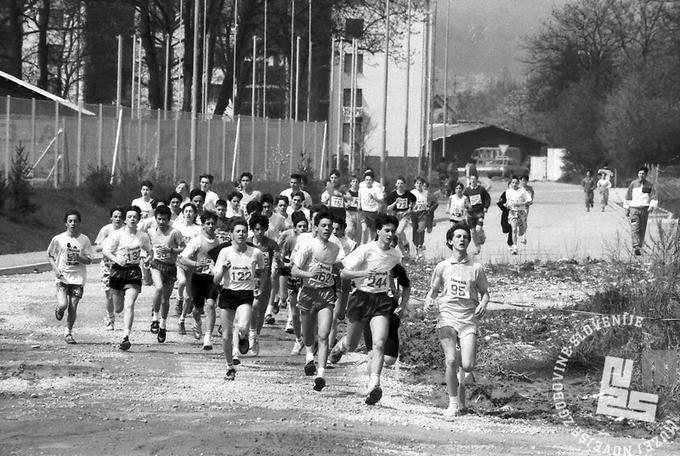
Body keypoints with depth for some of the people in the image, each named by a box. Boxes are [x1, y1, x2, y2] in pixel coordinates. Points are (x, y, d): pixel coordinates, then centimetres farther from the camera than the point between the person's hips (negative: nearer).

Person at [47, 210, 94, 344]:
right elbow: (50, 255, 11)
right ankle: (59, 310, 22)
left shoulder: (84, 239, 2)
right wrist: (55, 268, -5)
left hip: (78, 278, 1)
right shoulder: (58, 239, 0)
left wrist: (79, 257, -17)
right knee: (63, 305, -16)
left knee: (73, 308, -2)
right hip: (62, 277, -1)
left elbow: (89, 260, 3)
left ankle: (68, 332, 17)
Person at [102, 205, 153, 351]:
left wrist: (148, 258, -2)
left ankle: (126, 336, -18)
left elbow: (149, 251, 20)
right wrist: (116, 260, -23)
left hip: (134, 272, 0)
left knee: (129, 305, -15)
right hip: (118, 270, 0)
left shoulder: (143, 236, 4)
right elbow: (105, 251, -6)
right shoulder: (117, 234, -4)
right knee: (118, 309, 11)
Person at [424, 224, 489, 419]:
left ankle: (461, 374, 26)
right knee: (451, 361, -16)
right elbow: (434, 289, 20)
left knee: (468, 366, -11)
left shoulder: (476, 268, 8)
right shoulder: (442, 267, 9)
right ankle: (454, 403, -3)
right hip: (448, 317, 0)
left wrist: (483, 303, -6)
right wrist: (429, 300, -1)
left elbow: (484, 292, 15)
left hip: (469, 318, 0)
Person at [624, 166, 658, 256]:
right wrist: (627, 209, 10)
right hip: (634, 209, -1)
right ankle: (636, 247, -22)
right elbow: (628, 197, 11)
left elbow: (654, 197, 4)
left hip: (644, 210, 1)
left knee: (642, 230, 5)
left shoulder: (649, 185, 5)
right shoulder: (633, 184, 5)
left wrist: (652, 206, -13)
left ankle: (640, 247, 14)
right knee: (634, 228, -14)